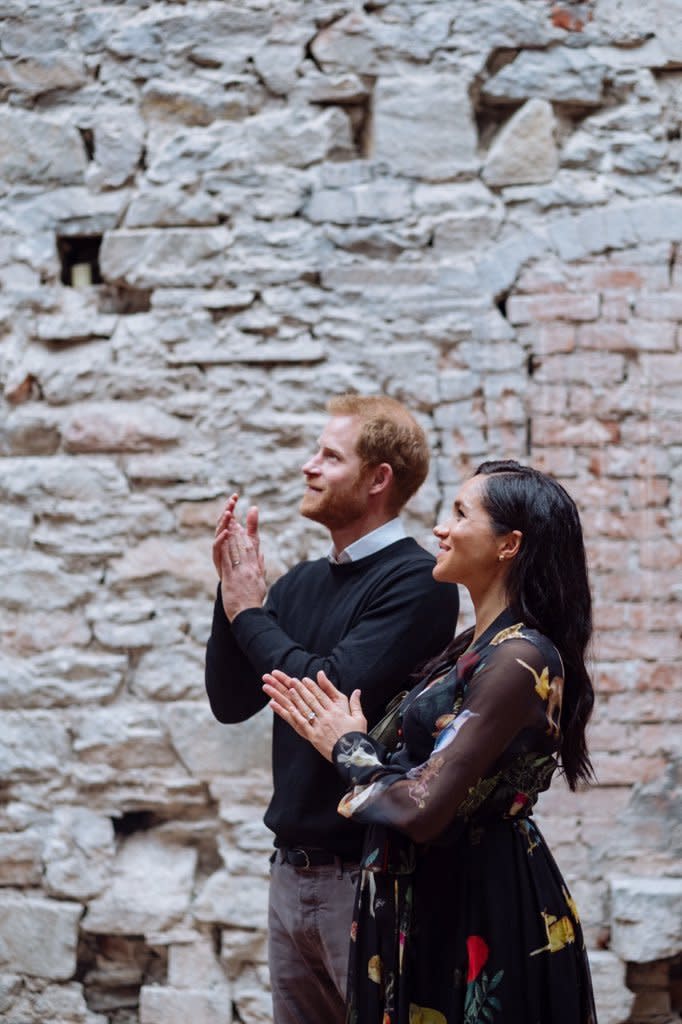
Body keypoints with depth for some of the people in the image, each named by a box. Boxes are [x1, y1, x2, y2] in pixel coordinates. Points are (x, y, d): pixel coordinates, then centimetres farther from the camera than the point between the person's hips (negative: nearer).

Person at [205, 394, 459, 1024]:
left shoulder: (416, 581, -12)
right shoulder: (301, 583, 11)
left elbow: (334, 692, -22)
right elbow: (230, 701, 11)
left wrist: (250, 611, -8)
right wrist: (233, 592, -2)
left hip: (366, 871, -7)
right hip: (294, 869, 7)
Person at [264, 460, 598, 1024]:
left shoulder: (518, 658, -20)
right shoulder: (475, 646, 10)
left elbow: (423, 808, -24)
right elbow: (419, 770, 10)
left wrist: (351, 748, -7)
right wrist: (333, 731, 1)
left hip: (480, 910, -9)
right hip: (435, 897, 9)